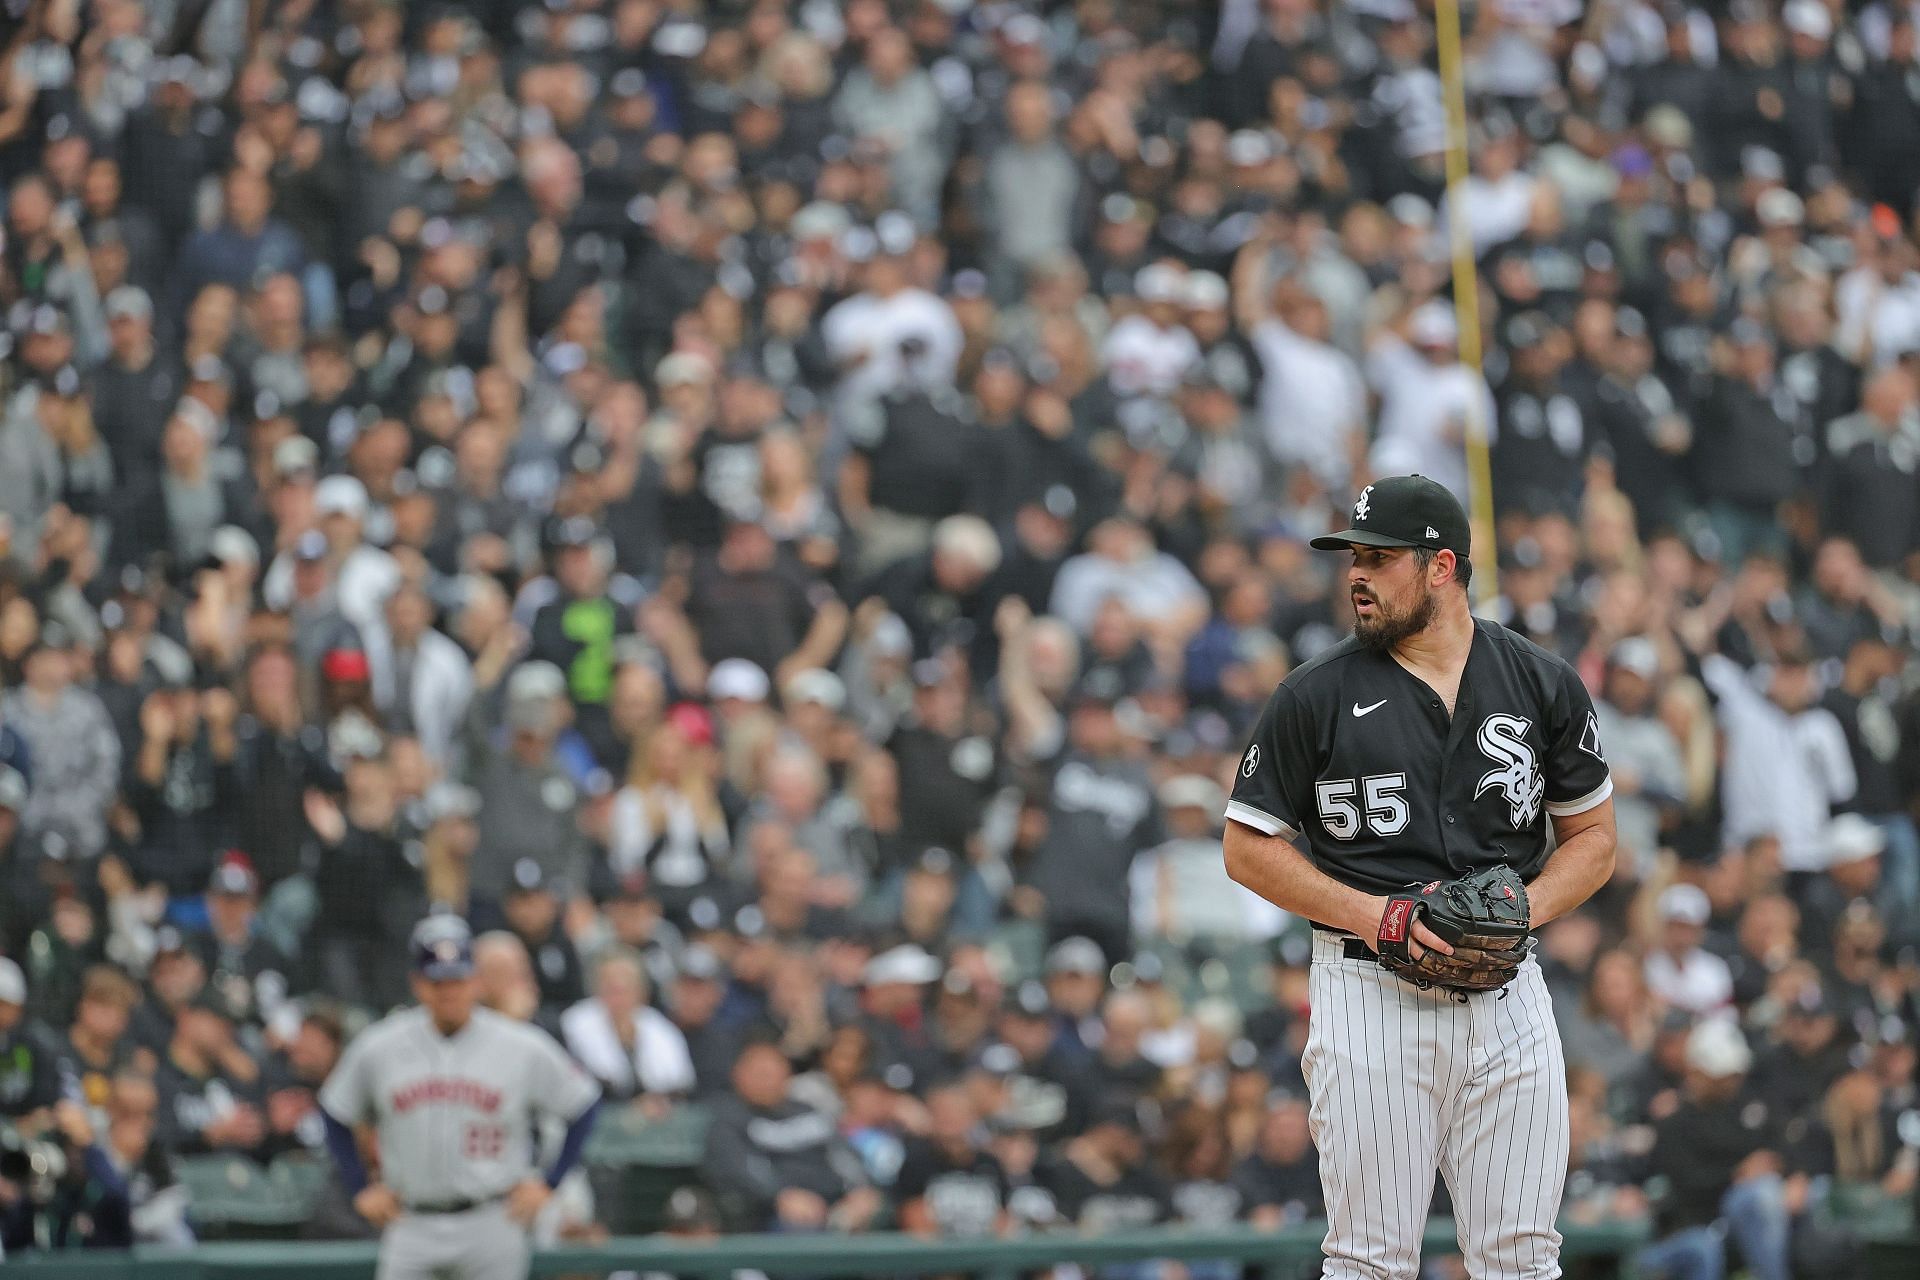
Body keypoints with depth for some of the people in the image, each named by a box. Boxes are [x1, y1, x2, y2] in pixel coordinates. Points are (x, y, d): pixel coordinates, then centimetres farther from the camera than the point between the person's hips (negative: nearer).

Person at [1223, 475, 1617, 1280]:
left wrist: (1522, 909, -7)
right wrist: (1370, 914, -12)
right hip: (1370, 994, -2)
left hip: (1507, 997, 2)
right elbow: (1249, 848, 1)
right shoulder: (1317, 695, -1)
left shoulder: (1543, 685, 5)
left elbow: (1593, 837, 13)